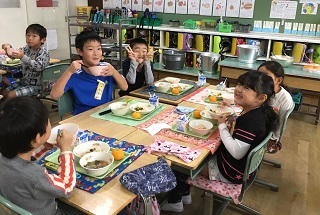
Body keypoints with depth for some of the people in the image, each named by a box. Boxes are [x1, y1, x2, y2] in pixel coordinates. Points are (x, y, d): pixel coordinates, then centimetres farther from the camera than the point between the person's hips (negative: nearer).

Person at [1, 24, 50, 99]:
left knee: (10, 95, -16)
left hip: (36, 85, -8)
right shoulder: (27, 48, 5)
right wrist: (9, 48, -14)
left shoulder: (44, 53, -16)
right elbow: (13, 55, 8)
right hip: (24, 81, 8)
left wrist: (23, 57, -37)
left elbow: (39, 66, -30)